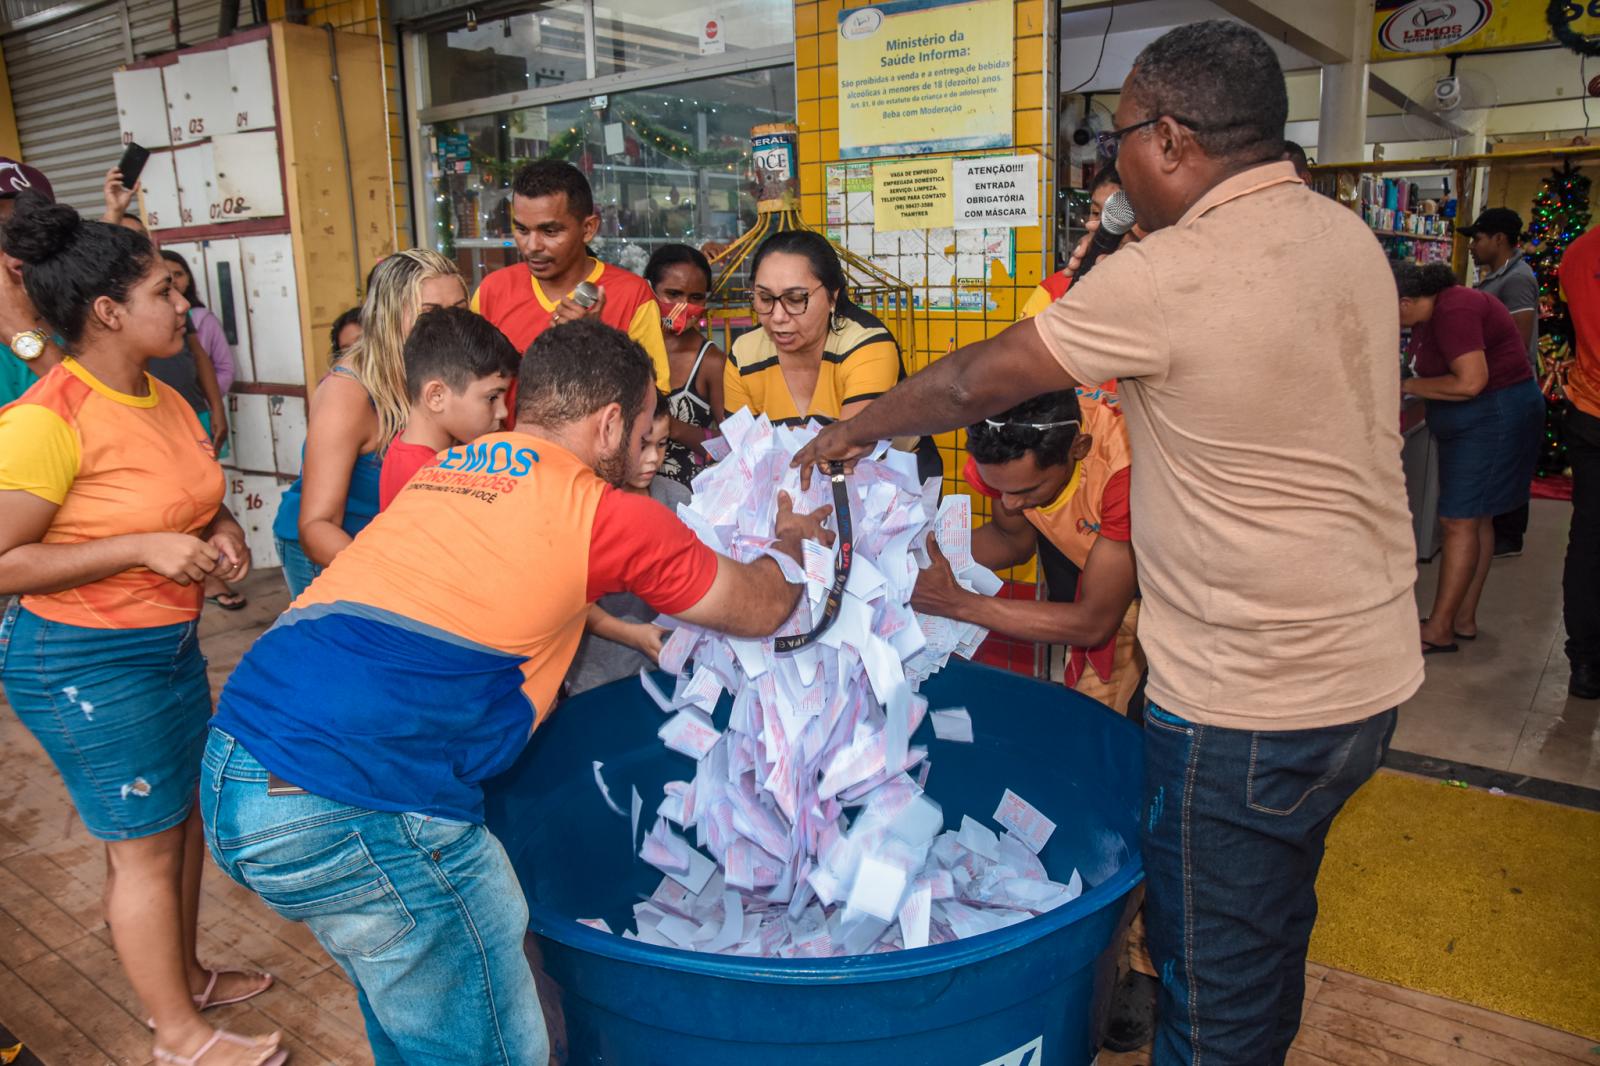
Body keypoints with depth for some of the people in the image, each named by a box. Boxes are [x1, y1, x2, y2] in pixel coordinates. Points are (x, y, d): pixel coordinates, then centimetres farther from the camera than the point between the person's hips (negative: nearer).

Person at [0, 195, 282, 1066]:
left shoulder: (162, 398, 4)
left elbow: (194, 496, 19)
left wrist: (221, 530, -3)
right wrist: (143, 548, -25)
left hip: (170, 643, 8)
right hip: (86, 664, -8)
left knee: (184, 815, 19)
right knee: (145, 846, 5)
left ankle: (186, 977, 40)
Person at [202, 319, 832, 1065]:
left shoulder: (443, 470, 16)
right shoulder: (601, 511, -4)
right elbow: (762, 609, 11)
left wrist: (647, 636, 40)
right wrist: (790, 544, 30)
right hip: (352, 812, -9)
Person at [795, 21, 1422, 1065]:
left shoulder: (1166, 278, -21)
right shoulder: (1353, 238, 3)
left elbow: (977, 381, -12)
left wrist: (854, 427, 5)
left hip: (1246, 706, -8)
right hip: (1372, 668, 9)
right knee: (1277, 923, 28)